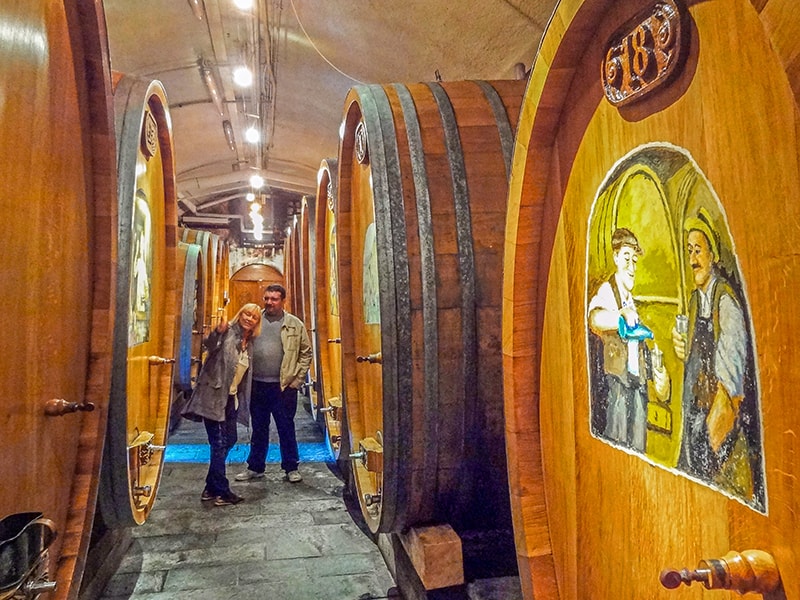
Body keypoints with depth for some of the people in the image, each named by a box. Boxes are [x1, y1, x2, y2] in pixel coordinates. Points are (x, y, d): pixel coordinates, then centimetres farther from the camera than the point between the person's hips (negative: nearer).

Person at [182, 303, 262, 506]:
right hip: (213, 397, -8)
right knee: (219, 443, -4)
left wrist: (241, 399, 16)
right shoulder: (228, 333, -10)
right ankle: (221, 493, 7)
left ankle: (211, 488, 27)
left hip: (230, 399, 8)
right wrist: (218, 331, -50)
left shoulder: (249, 343, 11)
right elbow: (210, 345, -32)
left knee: (229, 440, 13)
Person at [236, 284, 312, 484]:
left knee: (286, 428, 6)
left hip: (283, 386, -2)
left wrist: (296, 380, -5)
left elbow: (306, 353, 0)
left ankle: (291, 468, 20)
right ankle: (255, 467, 28)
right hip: (257, 385, 3)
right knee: (258, 429, 15)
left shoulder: (295, 325, -1)